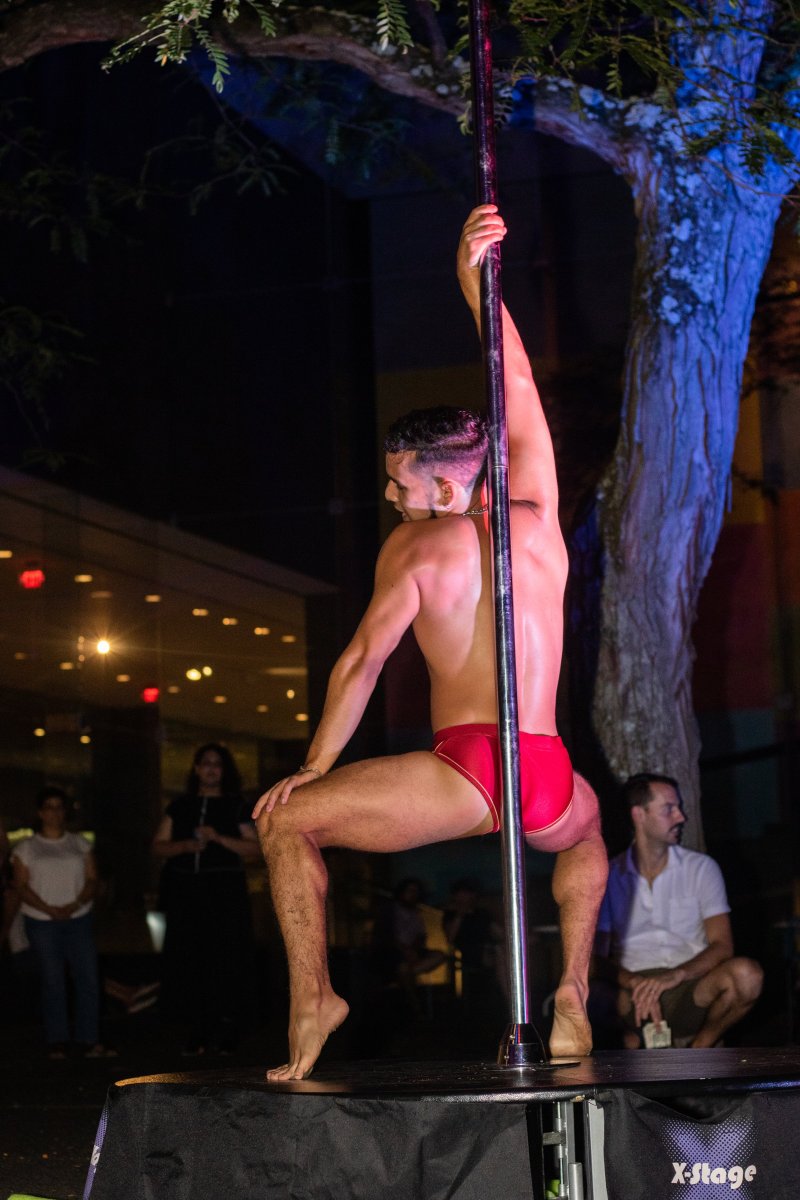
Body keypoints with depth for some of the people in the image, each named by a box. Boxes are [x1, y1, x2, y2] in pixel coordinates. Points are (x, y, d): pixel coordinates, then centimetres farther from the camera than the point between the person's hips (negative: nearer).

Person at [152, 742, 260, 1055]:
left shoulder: (236, 806, 9)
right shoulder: (180, 806, 16)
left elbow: (254, 849, 1)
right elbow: (158, 847, 13)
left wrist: (219, 838, -11)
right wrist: (185, 846, -6)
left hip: (224, 891, -2)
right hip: (185, 891, 2)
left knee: (224, 957, -10)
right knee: (188, 958, -3)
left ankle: (226, 1030, -5)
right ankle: (198, 1034, 0)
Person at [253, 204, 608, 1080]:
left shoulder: (413, 548, 4)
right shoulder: (537, 518, 13)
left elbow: (365, 657, -3)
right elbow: (517, 386, 22)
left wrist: (314, 767, 3)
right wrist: (475, 280, 26)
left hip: (459, 780, -4)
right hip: (548, 786, 4)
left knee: (285, 821, 12)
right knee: (586, 829, 41)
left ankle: (310, 997, 4)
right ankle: (573, 996, 26)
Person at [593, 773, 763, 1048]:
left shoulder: (701, 868, 8)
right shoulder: (609, 877, 7)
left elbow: (722, 946, -1)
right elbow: (598, 957, 2)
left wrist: (676, 975, -21)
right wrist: (635, 984, -20)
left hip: (688, 991, 0)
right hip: (633, 993, 0)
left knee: (746, 974, -32)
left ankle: (698, 1048, -4)